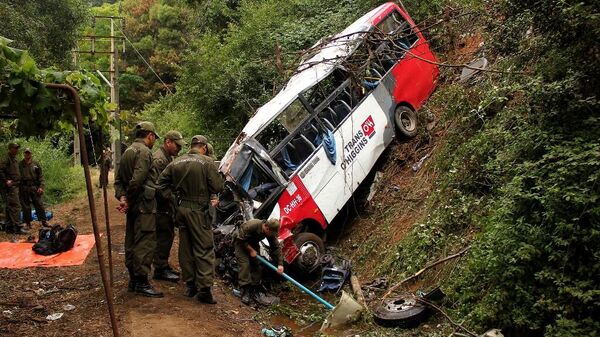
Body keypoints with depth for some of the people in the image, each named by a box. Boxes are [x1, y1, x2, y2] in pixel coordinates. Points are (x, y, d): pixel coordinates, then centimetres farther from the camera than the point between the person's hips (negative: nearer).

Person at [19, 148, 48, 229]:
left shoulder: (36, 164, 7)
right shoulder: (20, 165, 3)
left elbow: (41, 176, 7)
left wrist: (41, 187, -3)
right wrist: (19, 189, -2)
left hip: (35, 188, 1)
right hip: (24, 189, -1)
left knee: (39, 205, 0)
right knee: (26, 207, 4)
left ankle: (44, 221, 7)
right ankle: (28, 223, 13)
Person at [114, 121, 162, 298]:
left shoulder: (128, 151, 17)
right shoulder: (144, 152, -13)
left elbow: (118, 179, 14)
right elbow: (137, 180, -24)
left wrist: (122, 197, 1)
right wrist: (129, 201, -12)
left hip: (133, 206, 10)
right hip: (144, 205, -10)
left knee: (132, 242, 14)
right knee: (145, 243, -6)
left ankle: (133, 279, 24)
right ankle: (141, 283, -3)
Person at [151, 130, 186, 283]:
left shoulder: (170, 158, 17)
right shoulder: (159, 159, -17)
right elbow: (157, 185, -24)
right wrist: (170, 198, -20)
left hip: (169, 205, 10)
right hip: (162, 206, -10)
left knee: (168, 236, 15)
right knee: (163, 237, -4)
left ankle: (164, 266, 26)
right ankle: (160, 270, 4)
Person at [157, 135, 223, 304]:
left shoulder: (176, 162, 6)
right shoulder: (207, 162, -11)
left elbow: (161, 182, 9)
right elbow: (217, 187, -13)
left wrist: (175, 193, 15)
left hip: (181, 208, 6)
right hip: (198, 210, -6)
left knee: (185, 248, 14)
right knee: (204, 249, -1)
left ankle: (189, 285, 22)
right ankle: (204, 288, -4)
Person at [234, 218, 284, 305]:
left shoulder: (271, 233, -20)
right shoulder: (251, 226, -38)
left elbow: (276, 247, -16)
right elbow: (241, 239, -29)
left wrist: (280, 264, -22)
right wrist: (251, 250, -24)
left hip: (253, 243, 6)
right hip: (241, 243, -6)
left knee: (256, 265, -3)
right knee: (245, 264, -18)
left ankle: (255, 290, 7)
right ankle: (245, 292, -17)